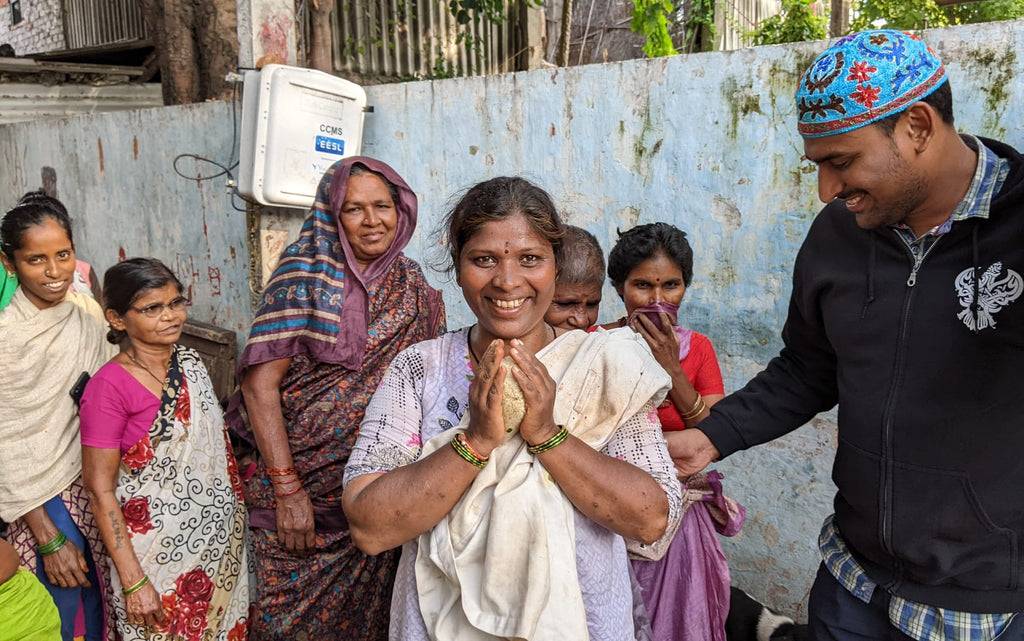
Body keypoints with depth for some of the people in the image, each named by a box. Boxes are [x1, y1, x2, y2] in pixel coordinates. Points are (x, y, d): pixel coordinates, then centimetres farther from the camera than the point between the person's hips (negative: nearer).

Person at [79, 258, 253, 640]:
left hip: (222, 544, 6)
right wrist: (133, 582, -17)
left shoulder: (190, 362, 2)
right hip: (162, 556, -6)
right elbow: (100, 491, -16)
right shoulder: (109, 386, -17)